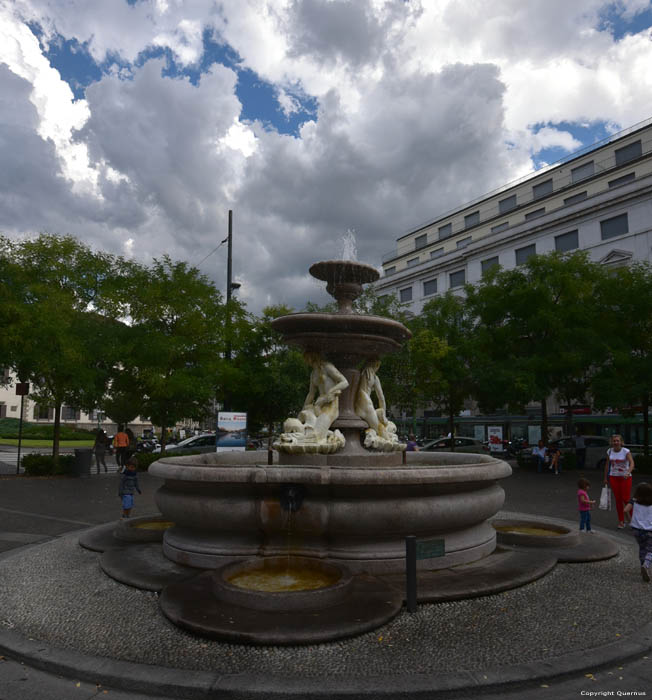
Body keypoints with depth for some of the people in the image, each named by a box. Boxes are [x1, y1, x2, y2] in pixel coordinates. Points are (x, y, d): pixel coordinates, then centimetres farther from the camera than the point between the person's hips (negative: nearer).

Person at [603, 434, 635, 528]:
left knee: (626, 499, -2)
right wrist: (605, 478, 11)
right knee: (618, 500, 4)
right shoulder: (609, 451, 0)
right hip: (613, 477, 3)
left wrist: (628, 472, -42)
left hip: (625, 478, -3)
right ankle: (621, 521, 14)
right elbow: (607, 465, 9)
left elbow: (632, 463, -25)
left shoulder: (626, 451, -12)